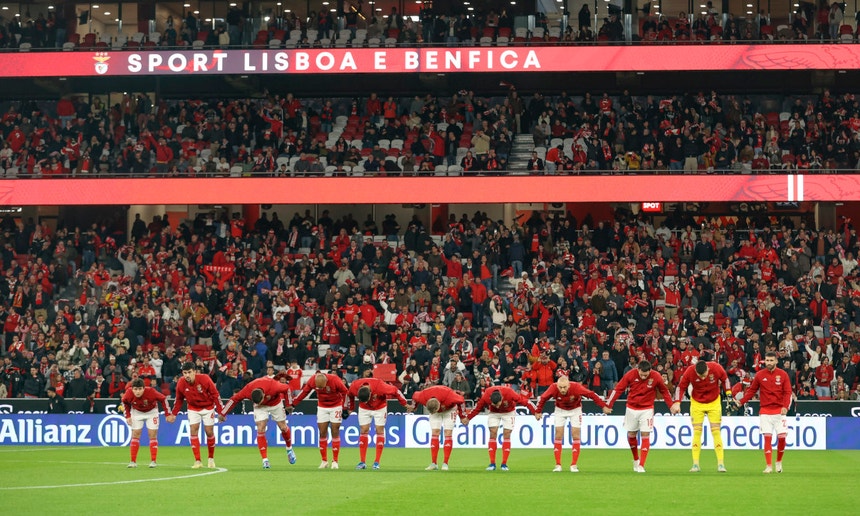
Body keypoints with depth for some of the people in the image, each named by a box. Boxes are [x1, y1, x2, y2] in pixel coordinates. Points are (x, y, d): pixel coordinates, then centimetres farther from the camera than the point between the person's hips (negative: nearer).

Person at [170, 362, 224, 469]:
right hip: (193, 408, 2)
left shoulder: (205, 379, -27)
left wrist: (220, 412, -15)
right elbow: (179, 399, -1)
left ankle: (211, 459, 20)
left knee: (209, 432, -1)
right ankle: (197, 461, -10)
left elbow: (215, 395, -17)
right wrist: (174, 414, -3)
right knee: (193, 431, -11)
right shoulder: (181, 383, -18)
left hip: (208, 407, -2)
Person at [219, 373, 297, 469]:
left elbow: (287, 388, -21)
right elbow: (234, 399, -20)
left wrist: (289, 404, -10)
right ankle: (265, 460, -10)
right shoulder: (247, 391, -36)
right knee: (260, 430, -14)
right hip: (261, 408, 0)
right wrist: (222, 413, -17)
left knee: (283, 428, 6)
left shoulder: (273, 386, -41)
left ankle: (289, 449, 35)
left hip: (275, 403, 0)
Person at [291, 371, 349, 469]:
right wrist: (293, 404, -2)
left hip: (336, 406, -2)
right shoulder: (312, 381, -20)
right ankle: (324, 461, 7)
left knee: (335, 433, -3)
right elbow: (304, 392, -4)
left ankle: (335, 461, 3)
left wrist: (345, 409, -10)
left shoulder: (335, 380, -28)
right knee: (322, 433, -1)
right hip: (322, 407, 2)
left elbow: (345, 392, -13)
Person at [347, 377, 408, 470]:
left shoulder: (380, 387, -38)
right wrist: (350, 407, 7)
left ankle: (377, 462, -4)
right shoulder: (354, 387, -30)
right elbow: (350, 396, -4)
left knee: (380, 430, -6)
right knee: (363, 431, -4)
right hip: (364, 409, 2)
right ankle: (362, 462, -1)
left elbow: (395, 391, -22)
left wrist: (404, 404, -12)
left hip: (380, 407, -2)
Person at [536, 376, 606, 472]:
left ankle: (574, 465, -1)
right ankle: (558, 465, -1)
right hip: (560, 410, 1)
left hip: (575, 409, -1)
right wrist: (538, 412, -3)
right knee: (558, 435, -5)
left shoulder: (576, 387, -35)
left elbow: (592, 395, -26)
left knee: (576, 435, -6)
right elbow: (543, 398, -13)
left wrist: (603, 406, -23)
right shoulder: (553, 388, -31)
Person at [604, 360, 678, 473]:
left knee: (645, 435, -7)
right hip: (632, 408, 1)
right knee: (631, 434, 8)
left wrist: (671, 406, 4)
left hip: (647, 408, -1)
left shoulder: (656, 377, -15)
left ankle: (641, 465, -6)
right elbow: (618, 389, -9)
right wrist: (608, 405, -8)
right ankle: (636, 459, 31)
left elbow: (665, 391, 2)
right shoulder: (631, 374, -15)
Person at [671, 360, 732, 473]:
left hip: (714, 403, 0)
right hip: (697, 403, 0)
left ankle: (720, 463, -1)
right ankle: (695, 464, -1)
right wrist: (677, 402, -19)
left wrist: (729, 394, -4)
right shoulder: (689, 372, -24)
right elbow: (681, 387, -10)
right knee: (697, 432, -4)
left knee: (716, 432, -3)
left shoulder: (716, 368, -24)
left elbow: (725, 379, -2)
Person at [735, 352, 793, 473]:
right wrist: (742, 401, -3)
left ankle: (779, 461, 18)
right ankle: (769, 466, -3)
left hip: (779, 411, 0)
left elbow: (787, 392, -2)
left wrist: (785, 406, -17)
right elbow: (752, 390, 8)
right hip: (765, 411, 0)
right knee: (767, 437, -6)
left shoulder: (783, 374, 1)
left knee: (782, 437, -5)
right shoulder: (759, 375, 4)